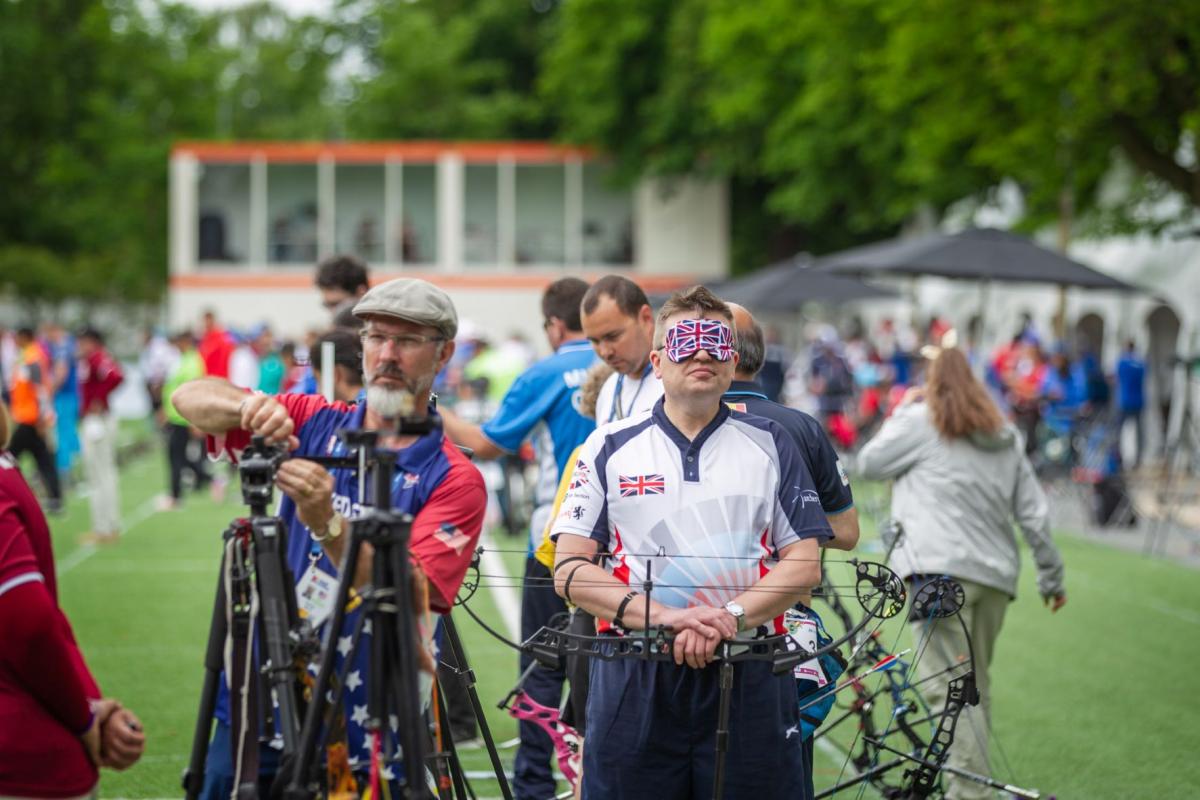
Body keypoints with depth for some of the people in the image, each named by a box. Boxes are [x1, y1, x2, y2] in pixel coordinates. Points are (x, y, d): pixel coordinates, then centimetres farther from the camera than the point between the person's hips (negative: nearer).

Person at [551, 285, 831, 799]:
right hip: (635, 683, 0)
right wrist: (661, 616, -14)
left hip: (749, 680, 0)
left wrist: (731, 617, -13)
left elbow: (804, 564, 4)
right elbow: (569, 570, 0)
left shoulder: (770, 445, 10)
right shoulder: (610, 448, 8)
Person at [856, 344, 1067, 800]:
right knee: (976, 687, 17)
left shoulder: (922, 421, 2)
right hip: (996, 575, 7)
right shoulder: (1006, 438, 19)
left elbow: (869, 463, 13)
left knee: (948, 685, -12)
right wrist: (1051, 575, 24)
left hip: (940, 570, -7)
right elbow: (1035, 514, 17)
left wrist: (902, 410, 22)